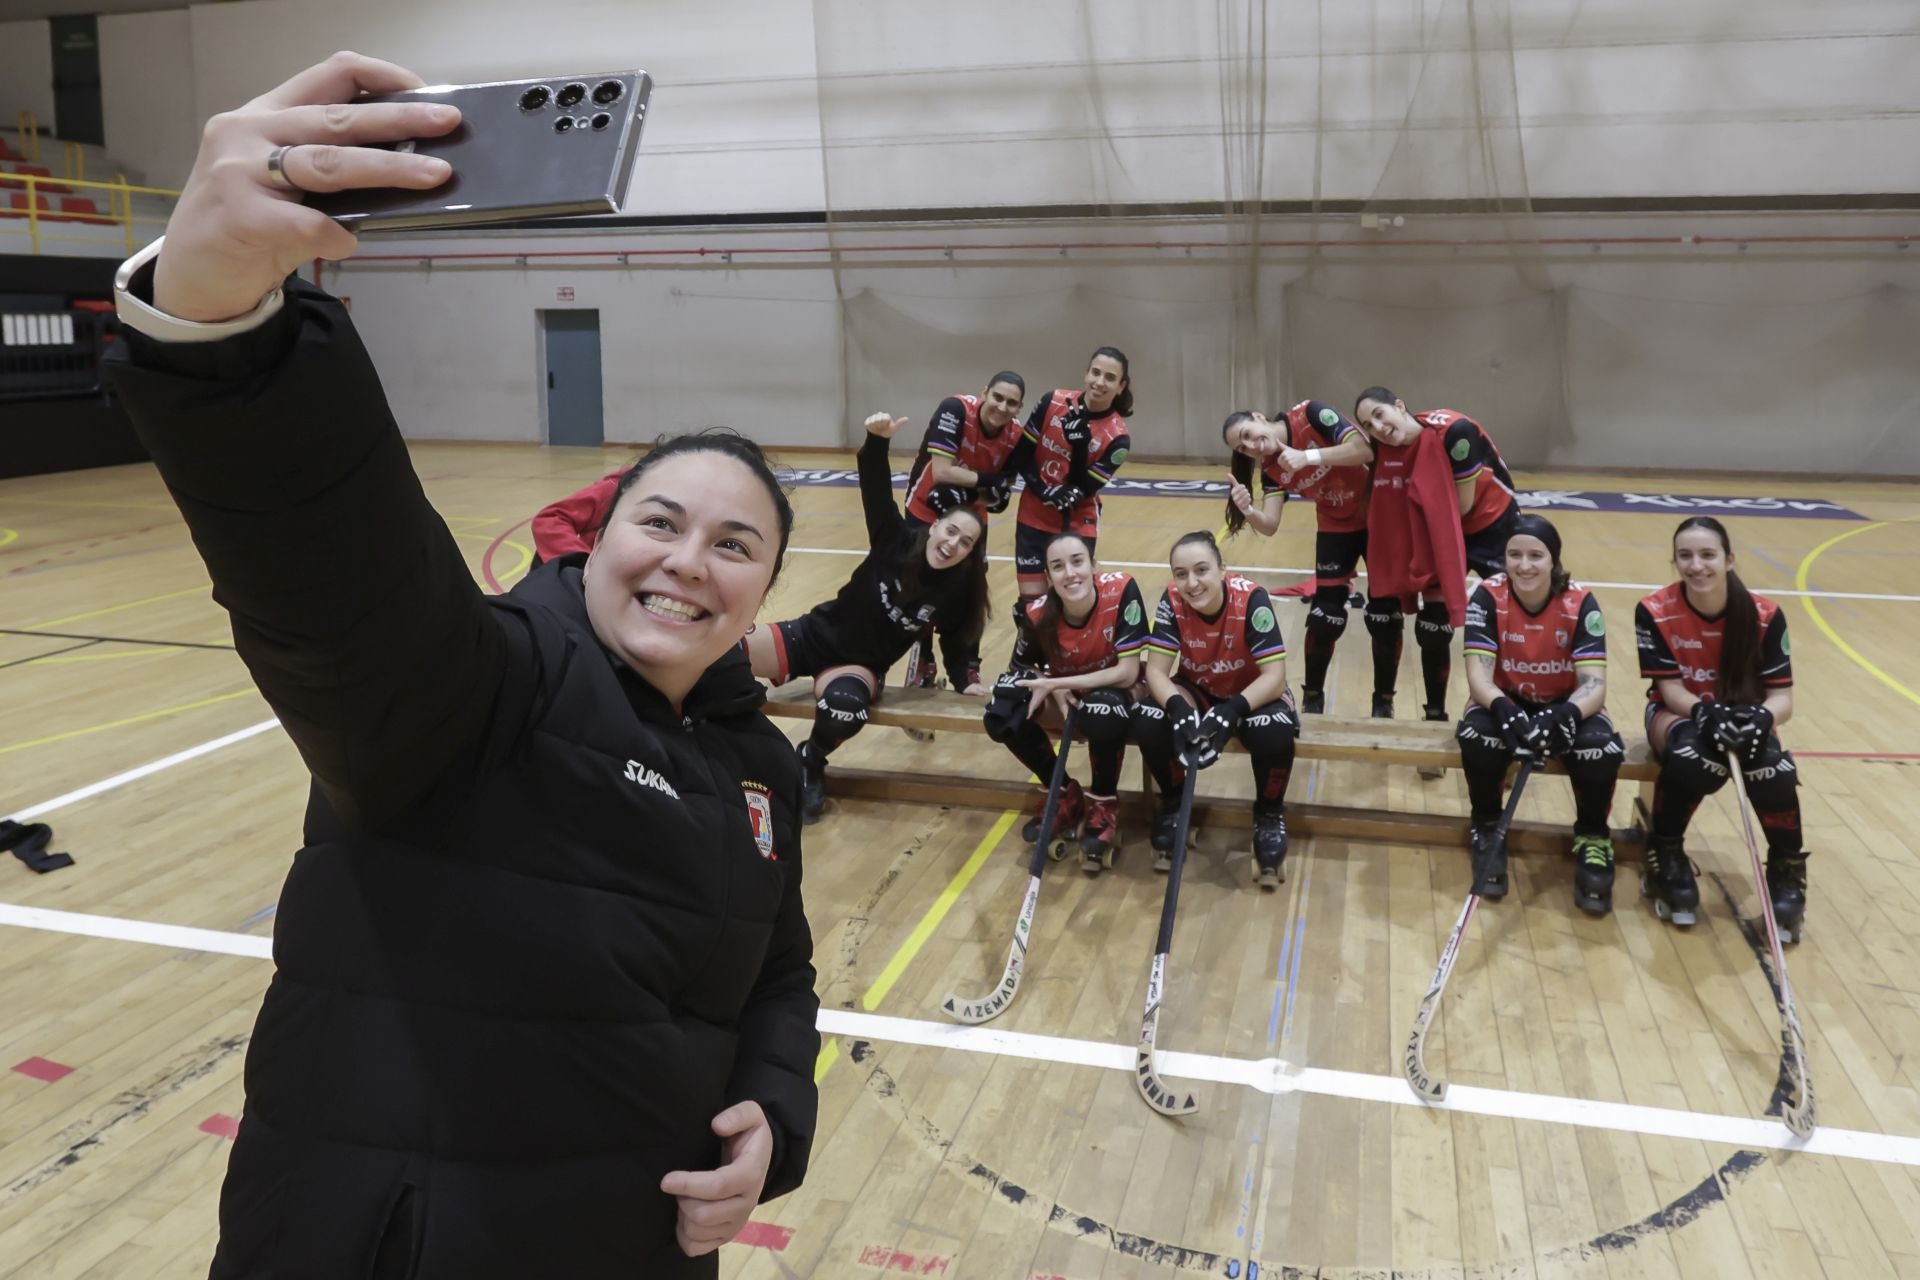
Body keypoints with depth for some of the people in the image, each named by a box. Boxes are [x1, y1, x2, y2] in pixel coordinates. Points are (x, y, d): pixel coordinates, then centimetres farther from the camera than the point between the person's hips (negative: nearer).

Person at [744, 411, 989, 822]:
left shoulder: (958, 590, -8)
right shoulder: (897, 540, -12)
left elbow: (954, 641, 7)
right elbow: (876, 491, -23)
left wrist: (965, 681, -6)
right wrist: (877, 442, -40)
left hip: (862, 665, 0)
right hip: (816, 635, 0)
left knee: (845, 704, -38)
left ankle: (810, 765, -5)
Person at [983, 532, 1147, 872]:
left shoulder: (1122, 591, -30)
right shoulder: (1038, 614, -23)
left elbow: (1128, 673, -29)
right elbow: (1021, 668, -3)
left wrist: (1056, 683, -31)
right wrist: (1050, 687, -24)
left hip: (1110, 685, -3)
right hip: (1061, 685, 3)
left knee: (1103, 717, -38)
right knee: (1001, 719, -23)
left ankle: (1103, 805, -8)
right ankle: (1064, 793, 2)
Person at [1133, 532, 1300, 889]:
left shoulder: (1251, 598, -28)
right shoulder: (1172, 601, -21)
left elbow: (1274, 675, -29)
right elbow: (1156, 670, -21)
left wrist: (1232, 711, -45)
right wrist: (1178, 708, -41)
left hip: (1252, 692, -2)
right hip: (1197, 689, 2)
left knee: (1274, 734, -36)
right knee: (1148, 725, -28)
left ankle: (1269, 816, -5)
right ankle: (1174, 805, 2)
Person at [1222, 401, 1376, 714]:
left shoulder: (1311, 416, -22)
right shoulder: (1272, 469, -9)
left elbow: (1365, 450, -32)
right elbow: (1269, 525, -18)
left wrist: (1308, 457, -41)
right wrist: (1247, 510, -39)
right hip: (1337, 526, 3)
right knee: (1325, 616, -4)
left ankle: (1383, 703, 18)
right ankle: (1312, 699, 16)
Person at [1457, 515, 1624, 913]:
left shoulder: (1581, 604, -17)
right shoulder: (1488, 597, -17)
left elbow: (1595, 683, -23)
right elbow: (1478, 675, -23)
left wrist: (1567, 714, -45)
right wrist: (1504, 710, -45)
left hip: (1565, 705, 0)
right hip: (1506, 702, 0)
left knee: (1602, 749, -32)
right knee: (1477, 736, -34)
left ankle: (1592, 838, -2)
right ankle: (1488, 831, -6)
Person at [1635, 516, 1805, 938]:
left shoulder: (1764, 615, -14)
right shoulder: (1655, 612, -17)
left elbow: (1782, 697, -15)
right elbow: (1670, 689, -17)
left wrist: (1762, 717, -39)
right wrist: (1708, 713, -38)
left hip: (1742, 715, 2)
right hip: (1680, 713, -1)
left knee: (1776, 770, -32)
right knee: (1692, 761, -37)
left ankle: (1788, 871, -6)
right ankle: (1665, 856, -10)